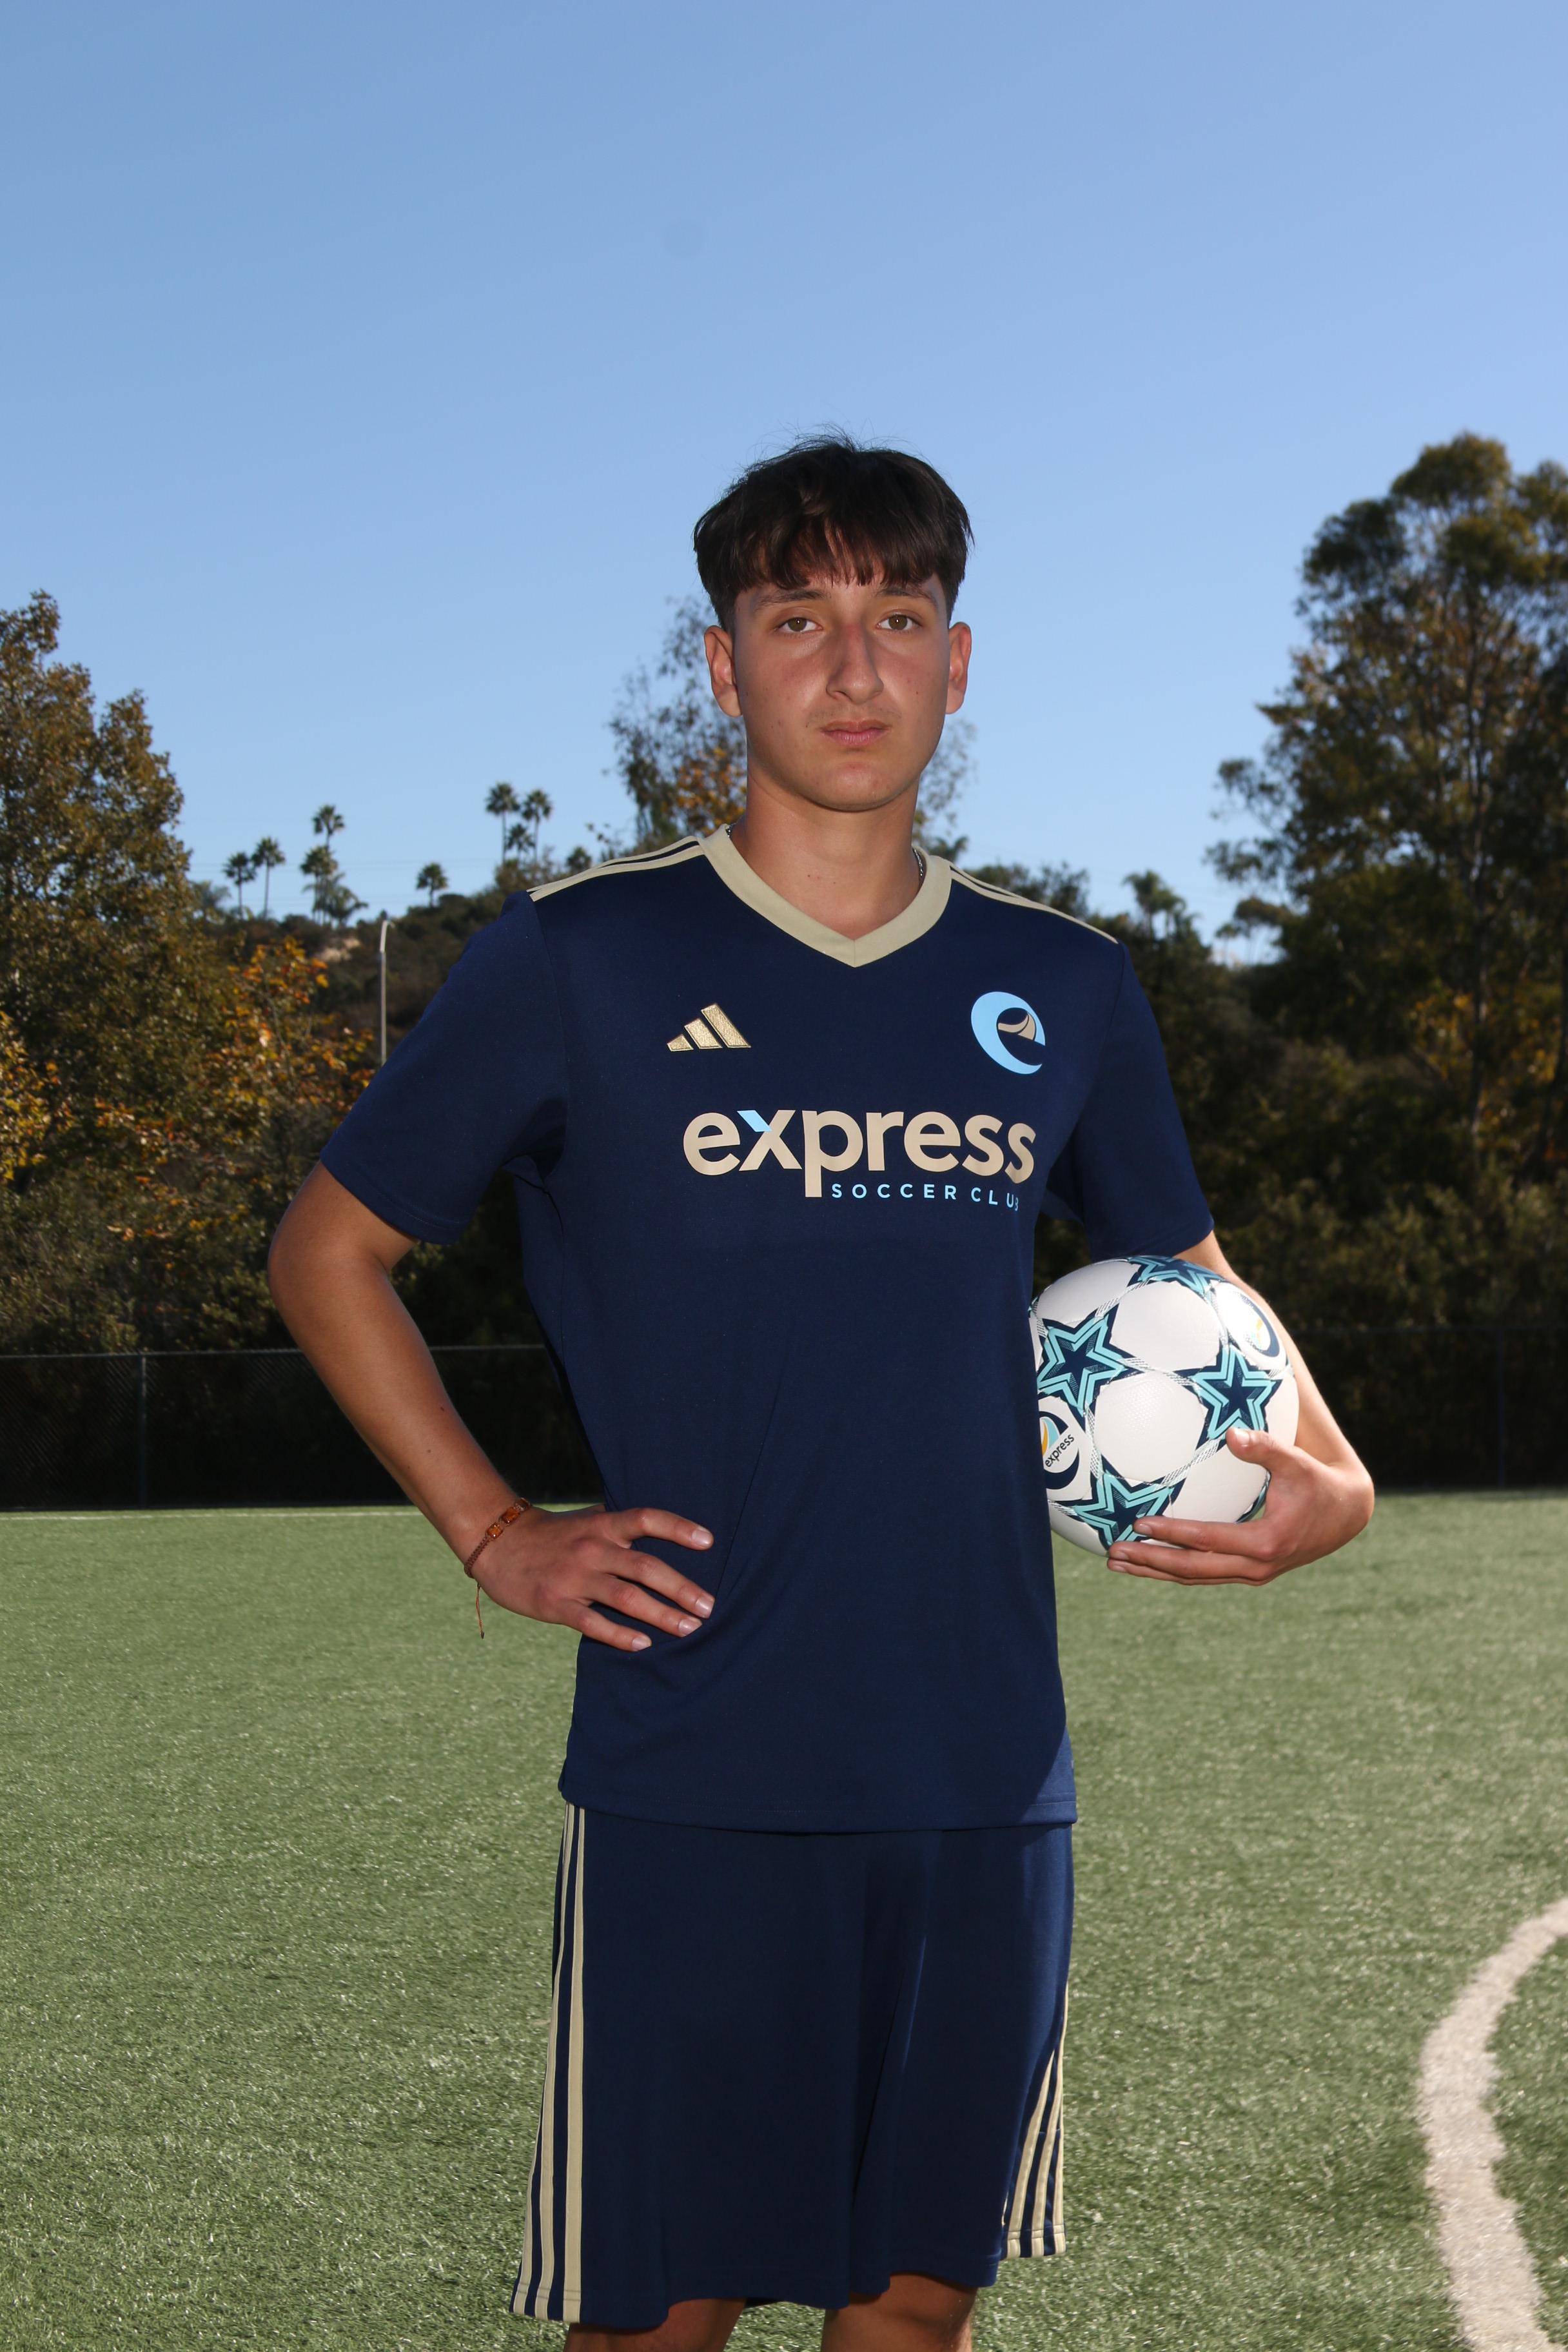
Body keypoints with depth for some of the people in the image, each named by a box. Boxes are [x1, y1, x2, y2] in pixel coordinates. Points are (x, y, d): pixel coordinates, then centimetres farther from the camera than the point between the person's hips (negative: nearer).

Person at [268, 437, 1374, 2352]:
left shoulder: (1063, 991, 8)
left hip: (985, 1787, 4)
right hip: (690, 1785, -3)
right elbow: (328, 1253, 7)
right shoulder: (578, 961, -2)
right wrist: (493, 1534, -2)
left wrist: (1327, 1479, 3)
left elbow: (1194, 1284, 22)